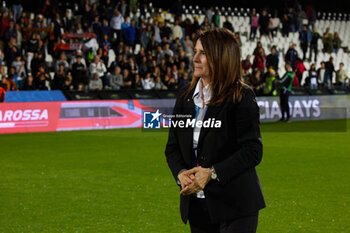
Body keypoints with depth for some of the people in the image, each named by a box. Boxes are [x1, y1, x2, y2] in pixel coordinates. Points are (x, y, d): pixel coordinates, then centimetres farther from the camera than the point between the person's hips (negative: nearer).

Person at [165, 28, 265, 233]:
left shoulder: (242, 98, -8)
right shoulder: (185, 99, 11)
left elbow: (252, 151, -13)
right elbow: (173, 147, 12)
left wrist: (212, 173, -20)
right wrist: (181, 174, -9)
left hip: (235, 203, -5)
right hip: (197, 205, 6)